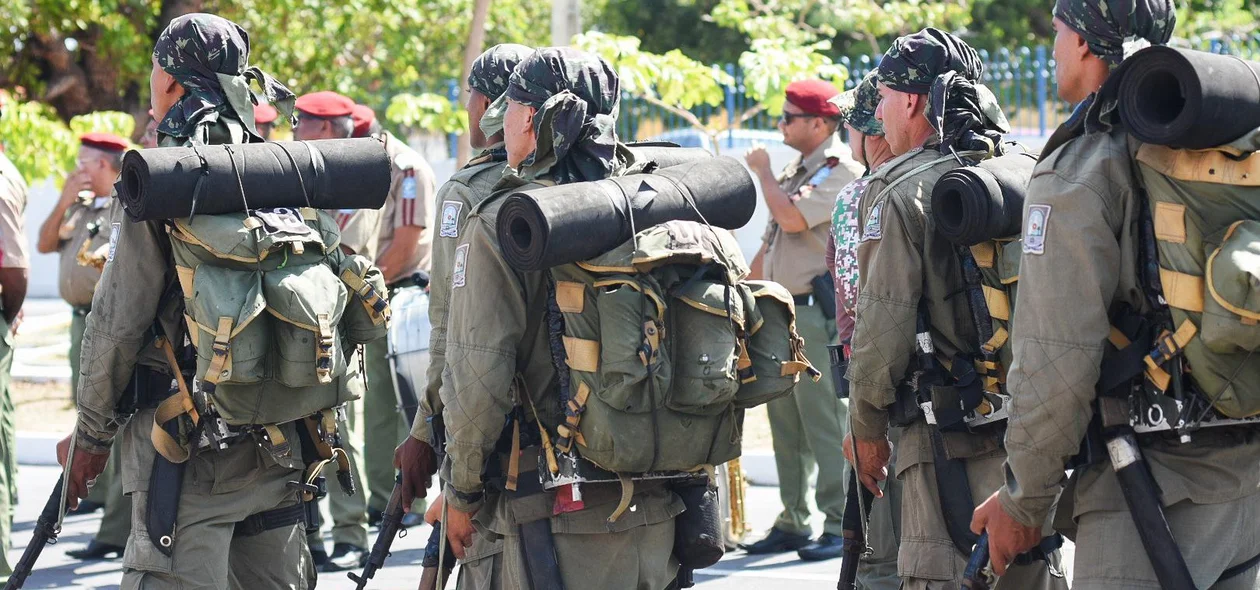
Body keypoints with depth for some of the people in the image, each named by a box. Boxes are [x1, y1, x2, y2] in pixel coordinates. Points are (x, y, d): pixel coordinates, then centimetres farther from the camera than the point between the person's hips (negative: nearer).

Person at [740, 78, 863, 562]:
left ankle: (839, 525, -7)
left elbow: (793, 218, -22)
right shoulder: (796, 171, 19)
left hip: (817, 311, -9)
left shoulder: (841, 170, -9)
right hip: (781, 312, 9)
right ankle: (792, 522, 16)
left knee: (824, 421, -9)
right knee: (785, 422, 11)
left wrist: (763, 172, -7)